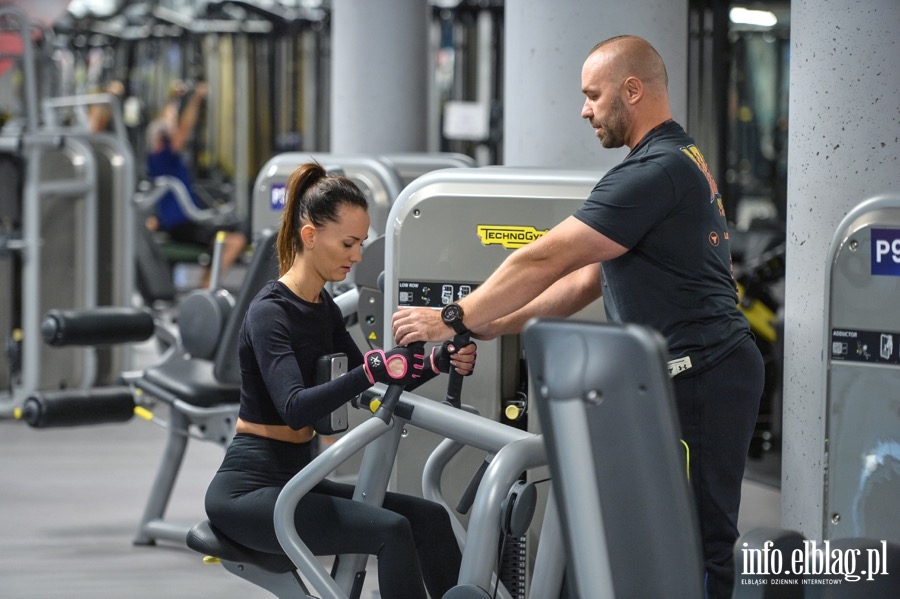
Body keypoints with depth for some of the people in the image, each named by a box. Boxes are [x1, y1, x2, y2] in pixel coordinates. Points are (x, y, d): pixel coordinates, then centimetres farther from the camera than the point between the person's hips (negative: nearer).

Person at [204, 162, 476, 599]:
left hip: (295, 480, 9)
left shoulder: (323, 309, 9)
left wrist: (440, 362, -2)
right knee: (390, 530, -24)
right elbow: (295, 407, -31)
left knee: (428, 518, -5)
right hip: (249, 489, -8)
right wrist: (373, 370, -43)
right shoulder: (270, 312, -16)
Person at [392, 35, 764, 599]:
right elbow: (590, 278, 19)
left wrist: (455, 320, -10)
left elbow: (546, 261, -17)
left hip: (701, 377, -10)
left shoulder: (655, 171, -15)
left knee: (700, 544, -8)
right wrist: (497, 324, 13)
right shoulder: (677, 161, 19)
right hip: (694, 375, 10)